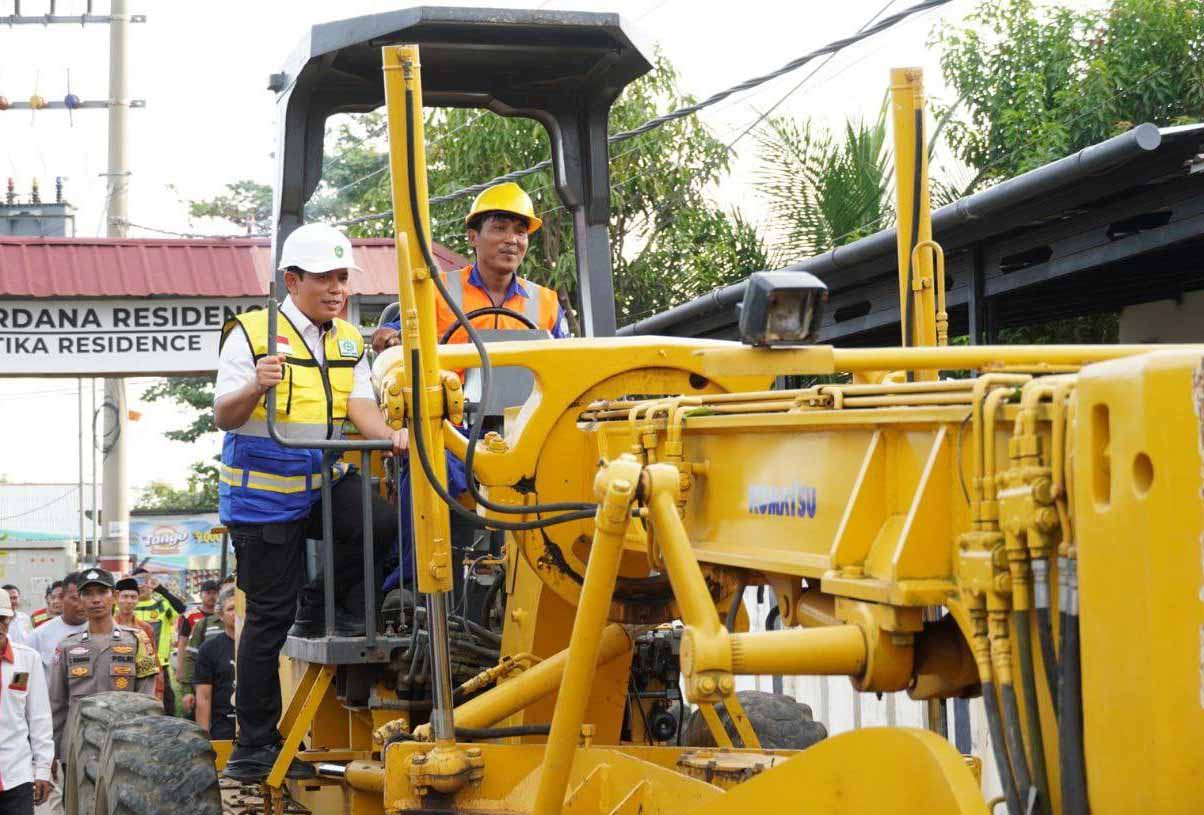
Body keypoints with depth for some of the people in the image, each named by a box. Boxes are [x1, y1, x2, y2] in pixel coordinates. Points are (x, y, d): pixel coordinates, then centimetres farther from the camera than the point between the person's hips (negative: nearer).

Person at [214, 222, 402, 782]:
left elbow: (360, 405, -3)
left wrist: (390, 435, -25)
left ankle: (323, 605, 5)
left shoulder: (349, 342, 10)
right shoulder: (252, 334, -8)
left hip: (327, 483, 5)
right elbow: (224, 417, -12)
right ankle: (254, 746, 9)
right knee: (269, 616, -2)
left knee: (380, 523, -25)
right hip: (263, 495, -5)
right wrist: (254, 388, -34)